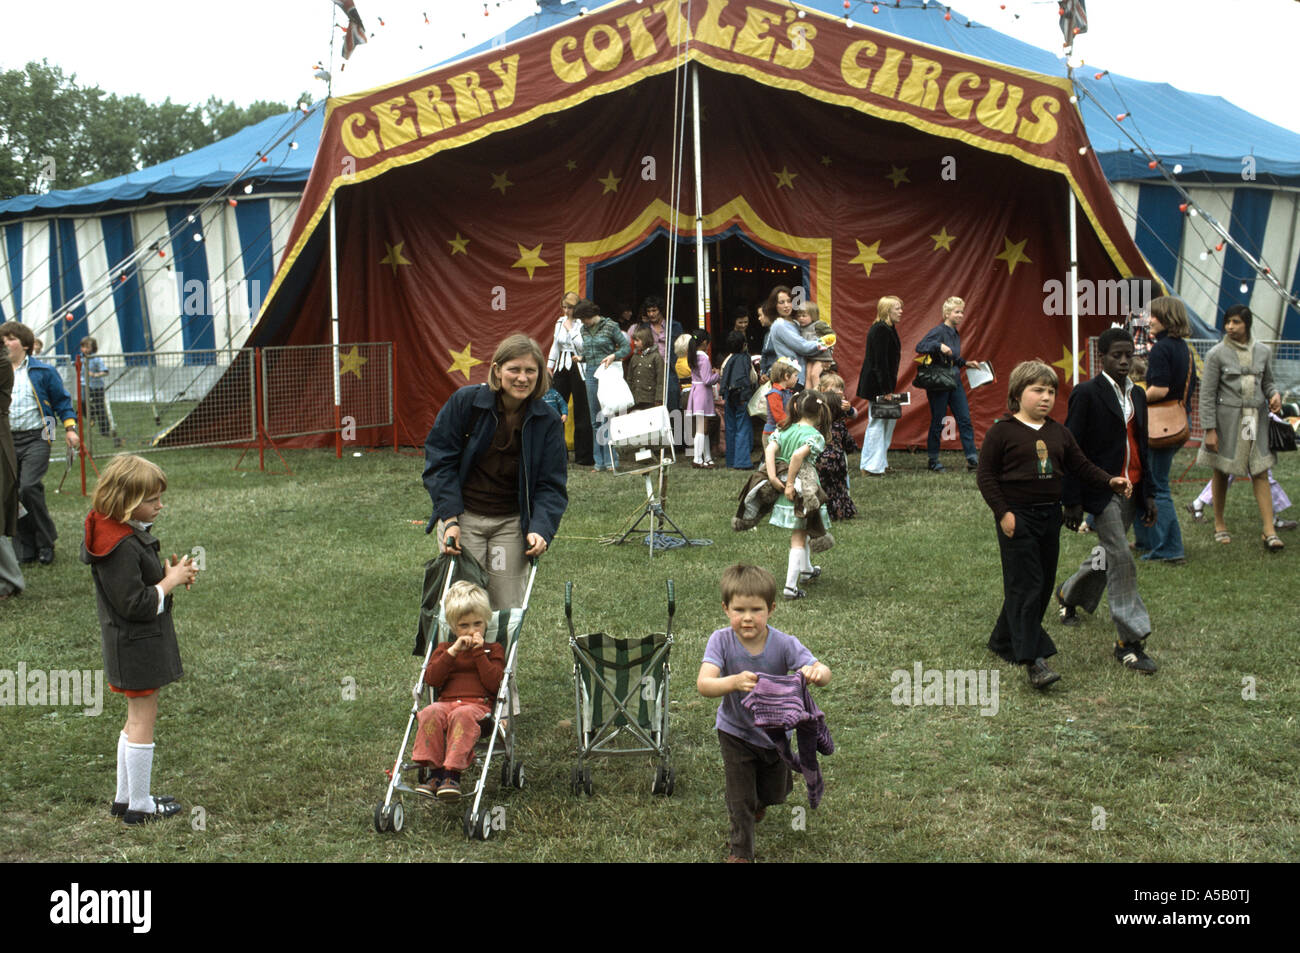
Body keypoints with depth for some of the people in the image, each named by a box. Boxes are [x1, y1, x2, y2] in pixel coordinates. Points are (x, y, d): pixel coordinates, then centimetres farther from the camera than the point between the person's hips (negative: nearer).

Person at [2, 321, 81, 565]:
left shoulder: (43, 372, 3)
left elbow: (62, 401, 8)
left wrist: (70, 428, 0)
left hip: (36, 438, -4)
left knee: (29, 487, -20)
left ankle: (46, 542, -4)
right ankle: (27, 548, 14)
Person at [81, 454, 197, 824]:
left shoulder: (129, 534, 5)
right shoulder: (122, 547, -26)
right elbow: (134, 604, -26)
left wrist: (170, 572, 2)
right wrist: (171, 581, -16)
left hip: (135, 644, 11)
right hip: (137, 646, -10)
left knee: (137, 717, 20)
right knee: (143, 718, 1)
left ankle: (124, 797, 31)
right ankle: (139, 805, 13)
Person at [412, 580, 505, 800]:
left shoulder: (493, 649, 17)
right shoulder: (444, 648, 24)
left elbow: (494, 683, -1)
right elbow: (431, 678, 5)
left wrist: (479, 652, -3)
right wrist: (452, 652, -2)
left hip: (478, 705, -3)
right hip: (446, 702, 3)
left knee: (463, 715, -38)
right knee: (431, 712, -33)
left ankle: (452, 773, -44)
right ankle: (435, 772, -34)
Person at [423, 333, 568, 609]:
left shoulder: (548, 421, -3)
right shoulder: (465, 401, -8)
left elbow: (551, 484, -2)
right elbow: (440, 460, -5)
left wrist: (541, 529, -19)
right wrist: (450, 519, -13)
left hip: (512, 523, 2)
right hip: (463, 517, -1)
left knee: (508, 608, 1)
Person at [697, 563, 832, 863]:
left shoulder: (784, 644, -24)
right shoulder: (721, 641, -25)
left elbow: (823, 672, -30)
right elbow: (703, 684, -35)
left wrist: (816, 672, -55)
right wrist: (734, 682, -56)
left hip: (775, 733, 2)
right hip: (735, 733, -2)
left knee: (775, 794, 21)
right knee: (740, 799, 2)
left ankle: (758, 799, 58)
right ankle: (740, 851, 28)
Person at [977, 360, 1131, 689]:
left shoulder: (1058, 433, 11)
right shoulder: (1002, 432, -7)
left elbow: (1081, 465, 12)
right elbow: (985, 475, -7)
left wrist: (1110, 481, -4)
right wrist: (1003, 512, -14)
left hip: (1050, 515, 7)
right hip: (1018, 516, -7)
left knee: (1044, 585, 12)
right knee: (1025, 586, -10)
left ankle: (1004, 641, 27)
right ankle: (1034, 661, -12)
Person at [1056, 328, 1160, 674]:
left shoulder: (1137, 395, 11)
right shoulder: (1087, 394, -10)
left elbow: (1141, 447, 18)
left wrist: (1149, 493, 14)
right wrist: (1072, 501, -13)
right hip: (1100, 489, -7)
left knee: (1109, 554, 17)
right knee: (1120, 558, -10)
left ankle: (1069, 594, 44)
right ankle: (1129, 640, -5)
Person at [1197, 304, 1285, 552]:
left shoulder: (1263, 351, 6)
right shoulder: (1217, 354, -5)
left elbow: (1267, 383, 17)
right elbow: (1207, 394, -5)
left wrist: (1274, 394, -8)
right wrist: (1209, 429, -10)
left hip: (1256, 418, 3)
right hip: (1227, 418, -2)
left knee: (1261, 473, -1)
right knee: (1222, 472, 7)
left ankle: (1269, 531, -1)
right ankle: (1219, 524, 22)